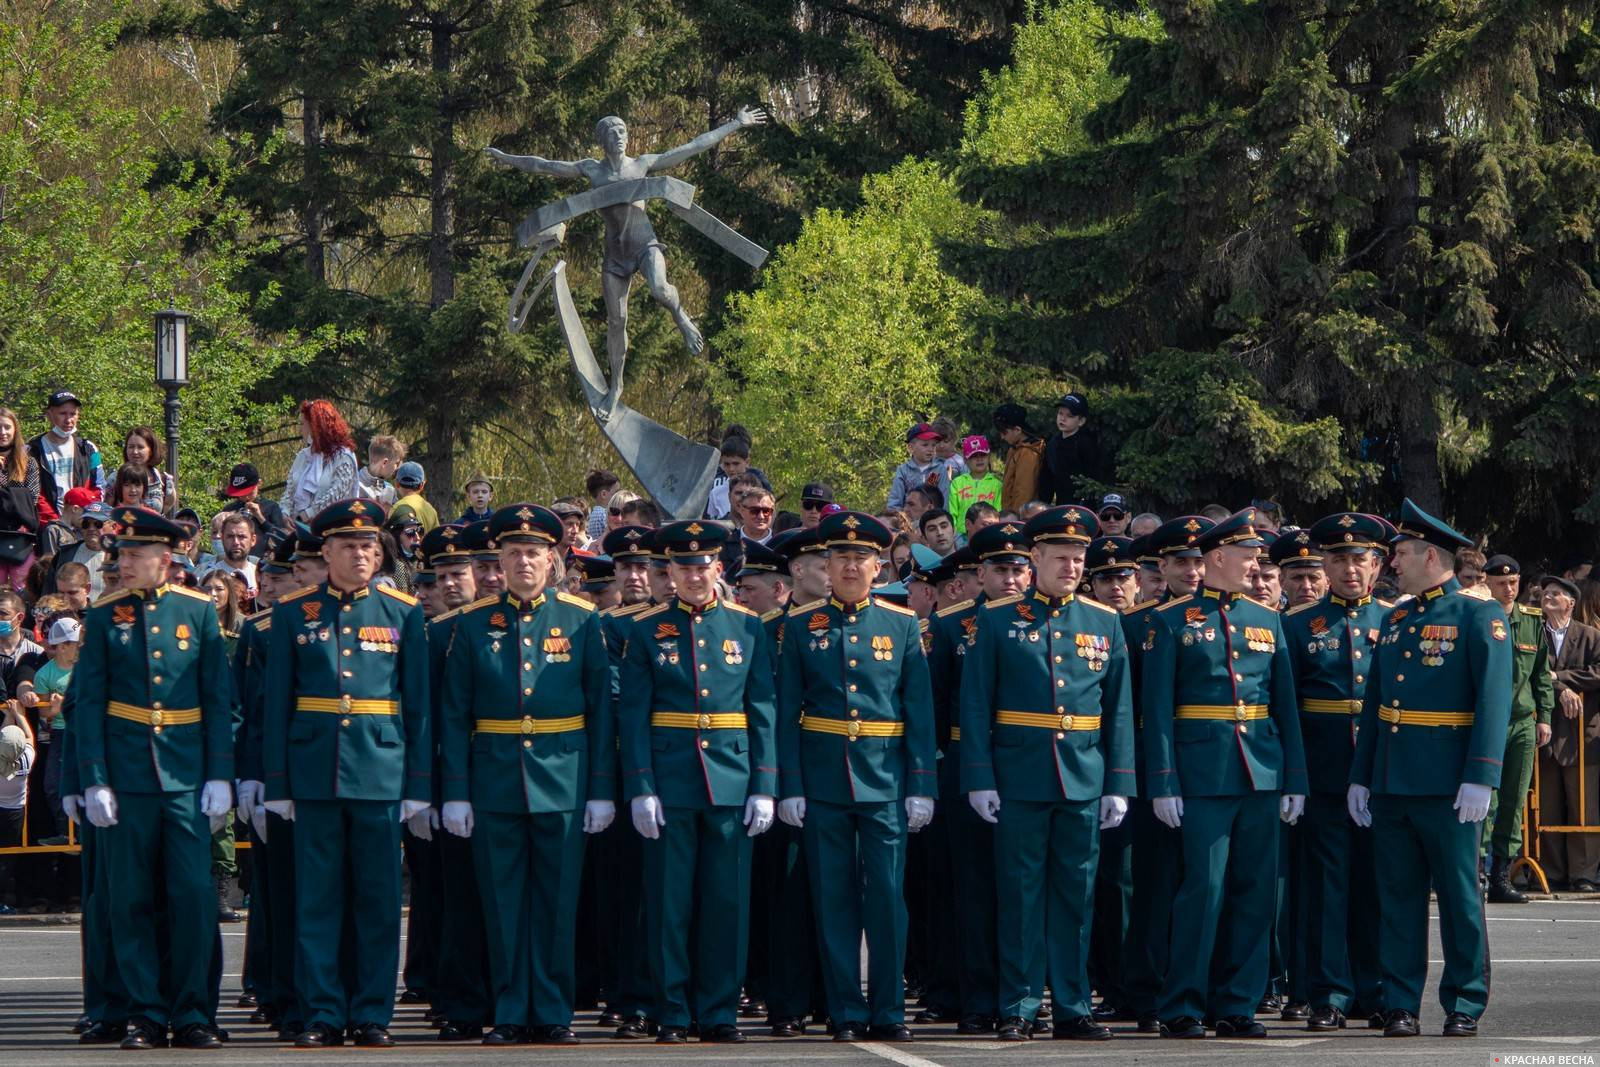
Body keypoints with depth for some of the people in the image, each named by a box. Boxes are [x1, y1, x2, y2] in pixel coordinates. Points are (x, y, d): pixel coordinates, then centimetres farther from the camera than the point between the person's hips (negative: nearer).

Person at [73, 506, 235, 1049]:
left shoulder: (198, 611, 4)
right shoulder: (106, 616, 4)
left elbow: (219, 699, 5)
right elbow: (87, 703, 3)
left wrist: (220, 776, -2)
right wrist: (95, 780, -5)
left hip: (188, 775, 0)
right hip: (128, 775, 0)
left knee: (194, 896, -4)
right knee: (132, 901, 2)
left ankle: (192, 1014, 3)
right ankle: (145, 1014, 8)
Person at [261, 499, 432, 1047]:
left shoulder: (403, 612, 6)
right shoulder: (293, 613, 5)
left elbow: (419, 704, 7)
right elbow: (276, 703, 6)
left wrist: (419, 785, 2)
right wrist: (277, 784, 1)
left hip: (381, 771, 0)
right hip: (315, 771, 0)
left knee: (378, 899, 2)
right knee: (317, 899, 1)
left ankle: (372, 1013, 8)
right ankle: (323, 1013, 6)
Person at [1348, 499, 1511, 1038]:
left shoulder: (1479, 614, -6)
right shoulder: (1396, 620, 15)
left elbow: (1494, 699, -13)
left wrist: (1481, 777, -20)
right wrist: (1359, 775, 13)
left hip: (1446, 786, -6)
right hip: (1391, 785, 6)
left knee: (1459, 897, 1)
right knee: (1398, 896, 7)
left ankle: (1464, 1007, 7)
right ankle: (1401, 1006, 11)